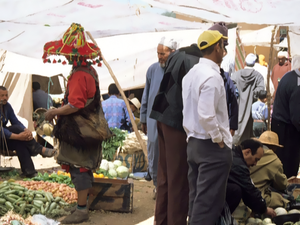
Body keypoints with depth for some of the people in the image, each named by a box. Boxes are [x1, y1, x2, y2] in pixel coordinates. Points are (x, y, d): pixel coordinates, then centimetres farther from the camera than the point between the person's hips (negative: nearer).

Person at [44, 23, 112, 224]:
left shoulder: (79, 75, -23)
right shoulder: (90, 70, 9)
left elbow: (74, 106, -28)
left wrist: (53, 112, -14)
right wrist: (58, 110, 17)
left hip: (80, 130, -10)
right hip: (88, 128, 10)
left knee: (79, 168, -4)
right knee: (84, 167, 17)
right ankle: (83, 204, 28)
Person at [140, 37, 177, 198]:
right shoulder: (153, 69, 2)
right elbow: (146, 95, 10)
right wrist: (143, 119, 12)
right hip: (154, 118, 3)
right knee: (154, 151, 8)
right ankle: (157, 185, 24)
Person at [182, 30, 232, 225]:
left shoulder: (191, 73, 9)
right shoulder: (212, 77, -19)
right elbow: (206, 116, -26)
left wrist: (192, 135, 16)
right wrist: (219, 140, -14)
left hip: (193, 143, 9)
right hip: (213, 147, -9)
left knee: (196, 199, 15)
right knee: (208, 203, -2)